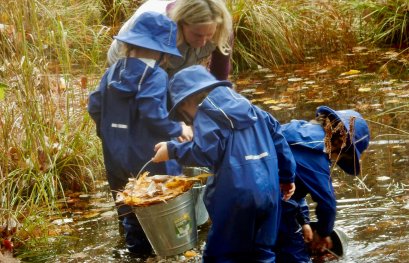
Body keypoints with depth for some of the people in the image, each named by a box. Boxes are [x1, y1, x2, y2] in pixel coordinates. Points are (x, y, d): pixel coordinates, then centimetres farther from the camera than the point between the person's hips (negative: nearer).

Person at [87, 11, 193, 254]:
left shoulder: (113, 71, 4)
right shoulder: (155, 76, -17)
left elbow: (95, 107, 7)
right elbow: (153, 115, -26)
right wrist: (178, 130, -11)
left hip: (116, 156, 6)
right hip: (148, 157, -6)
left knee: (130, 205, 19)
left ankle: (137, 245, 26)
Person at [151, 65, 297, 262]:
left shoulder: (207, 111, -3)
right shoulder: (246, 106, 19)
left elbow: (205, 152, -17)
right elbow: (277, 136, 20)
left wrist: (173, 150, -6)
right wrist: (286, 176, 26)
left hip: (237, 196, -7)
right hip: (269, 192, 7)